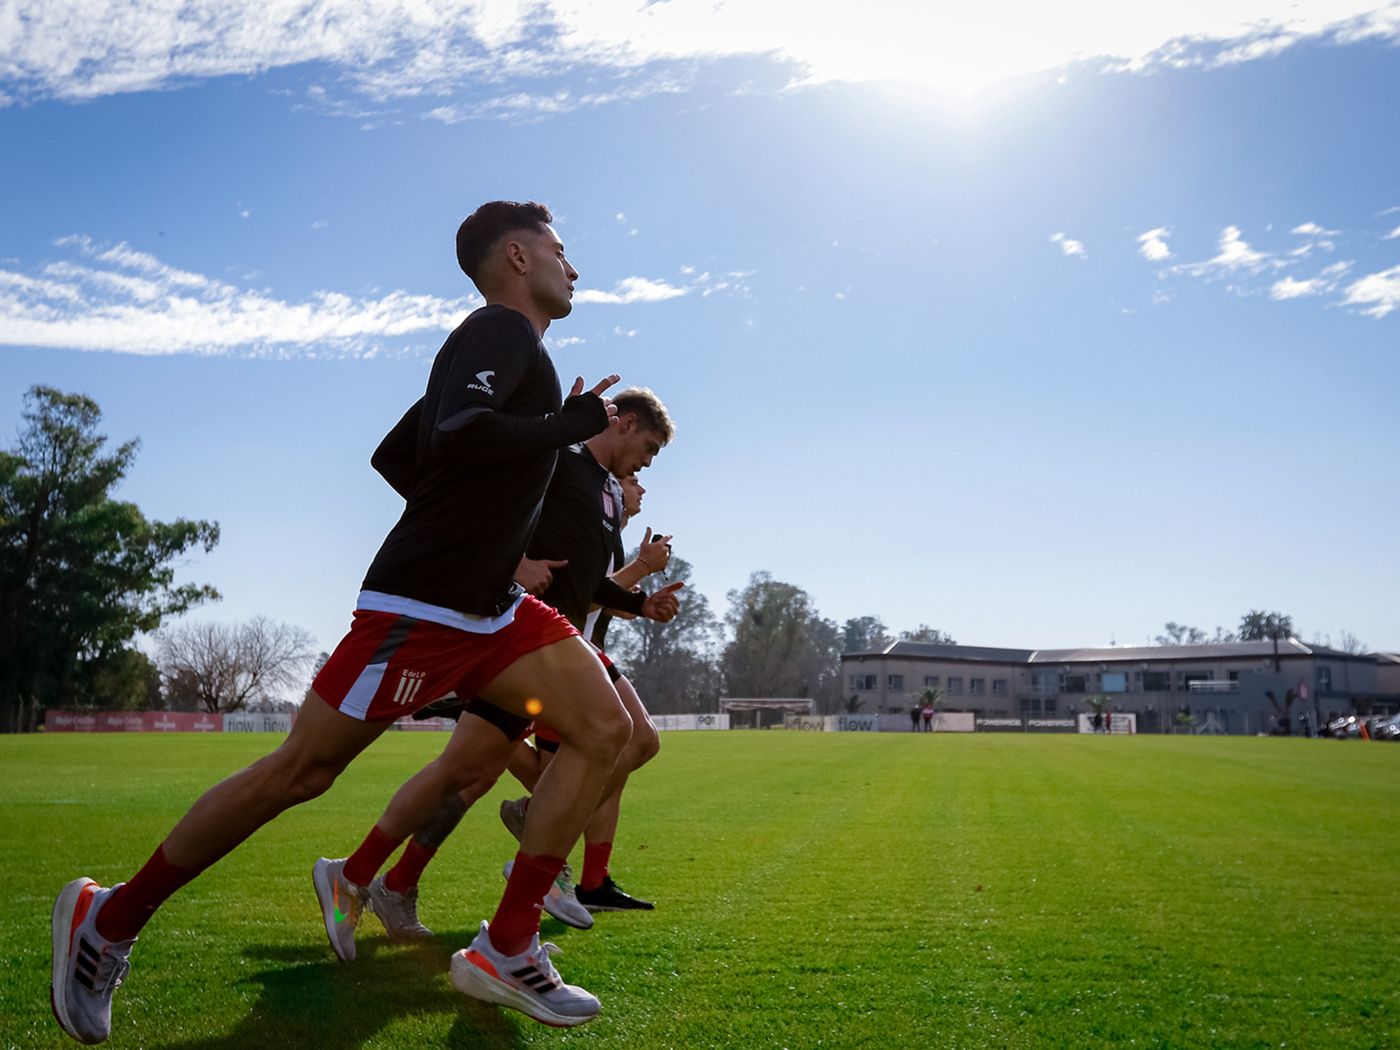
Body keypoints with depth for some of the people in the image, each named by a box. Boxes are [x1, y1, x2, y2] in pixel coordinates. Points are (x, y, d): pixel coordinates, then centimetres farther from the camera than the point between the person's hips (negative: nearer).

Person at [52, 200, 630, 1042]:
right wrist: (572, 424, -20)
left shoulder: (517, 345, 17)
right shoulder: (500, 330, -11)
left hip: (493, 610, 9)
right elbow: (457, 432, -32)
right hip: (417, 606, -9)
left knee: (605, 729, -4)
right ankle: (109, 921, 19)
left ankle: (507, 950, 0)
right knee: (299, 774, -1)